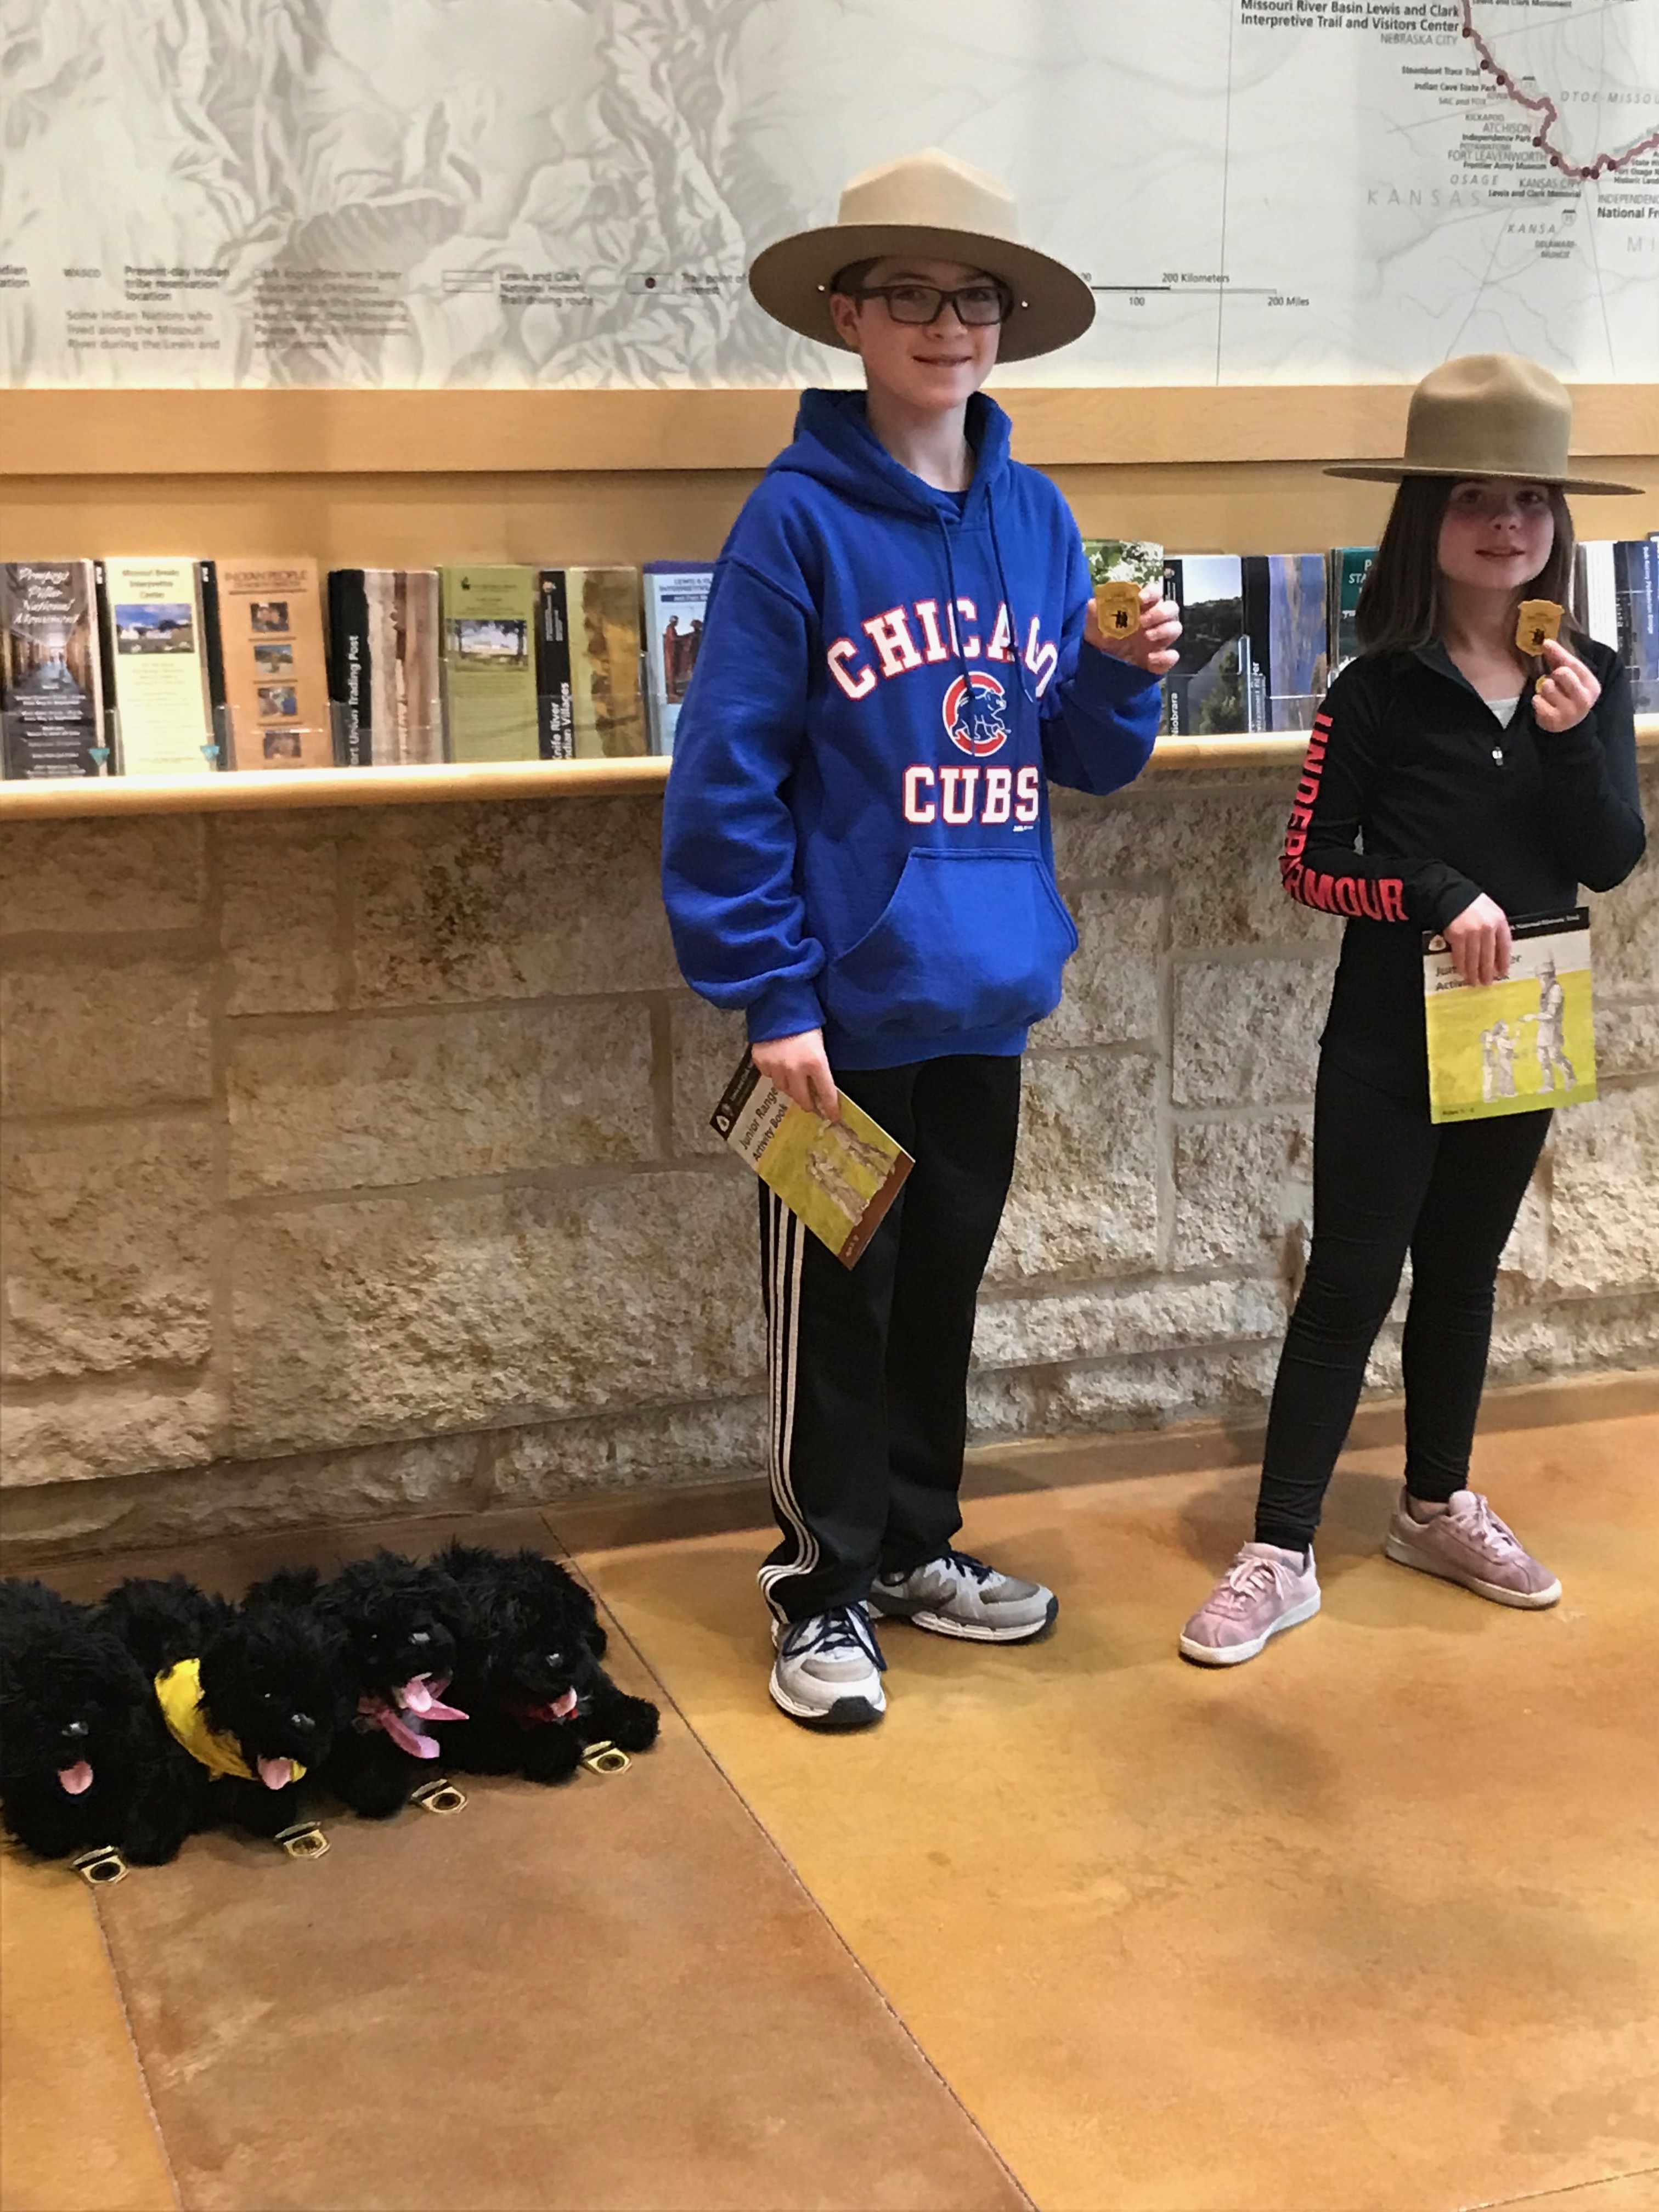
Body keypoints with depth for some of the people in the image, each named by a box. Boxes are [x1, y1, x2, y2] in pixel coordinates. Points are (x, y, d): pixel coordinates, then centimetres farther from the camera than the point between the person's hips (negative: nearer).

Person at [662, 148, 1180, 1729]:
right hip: (847, 997, -5)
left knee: (943, 1284, 18)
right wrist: (770, 995, -15)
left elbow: (1081, 757, 11)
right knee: (835, 1305, 6)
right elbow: (727, 771, -13)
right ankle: (822, 1587, 22)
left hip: (986, 991, 6)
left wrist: (1126, 675, -10)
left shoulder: (1036, 519, 5)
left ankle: (915, 1547, 35)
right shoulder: (799, 517, -11)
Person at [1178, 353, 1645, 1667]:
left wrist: (1577, 741, -19)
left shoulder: (1591, 682, 0)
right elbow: (1309, 866, -9)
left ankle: (1439, 1508, 34)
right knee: (1351, 1281, -2)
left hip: (1520, 1032, 4)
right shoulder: (1380, 693, -10)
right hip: (1391, 1036, -4)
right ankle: (1282, 1556, 4)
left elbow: (1613, 861, -4)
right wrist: (1438, 895, -22)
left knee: (1463, 1269, 18)